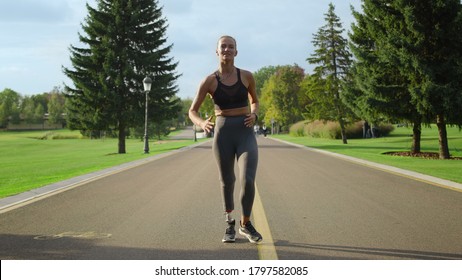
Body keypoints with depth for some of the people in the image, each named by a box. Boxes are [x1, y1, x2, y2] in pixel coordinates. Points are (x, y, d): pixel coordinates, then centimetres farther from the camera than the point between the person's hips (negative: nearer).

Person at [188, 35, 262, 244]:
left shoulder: (246, 76, 1)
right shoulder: (209, 81, -2)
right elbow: (192, 111, 2)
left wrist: (254, 115, -2)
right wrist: (202, 124, -20)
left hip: (245, 132, 0)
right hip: (222, 133, 0)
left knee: (248, 180, -16)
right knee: (227, 181, 12)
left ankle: (245, 224, 9)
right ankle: (229, 223, 36)